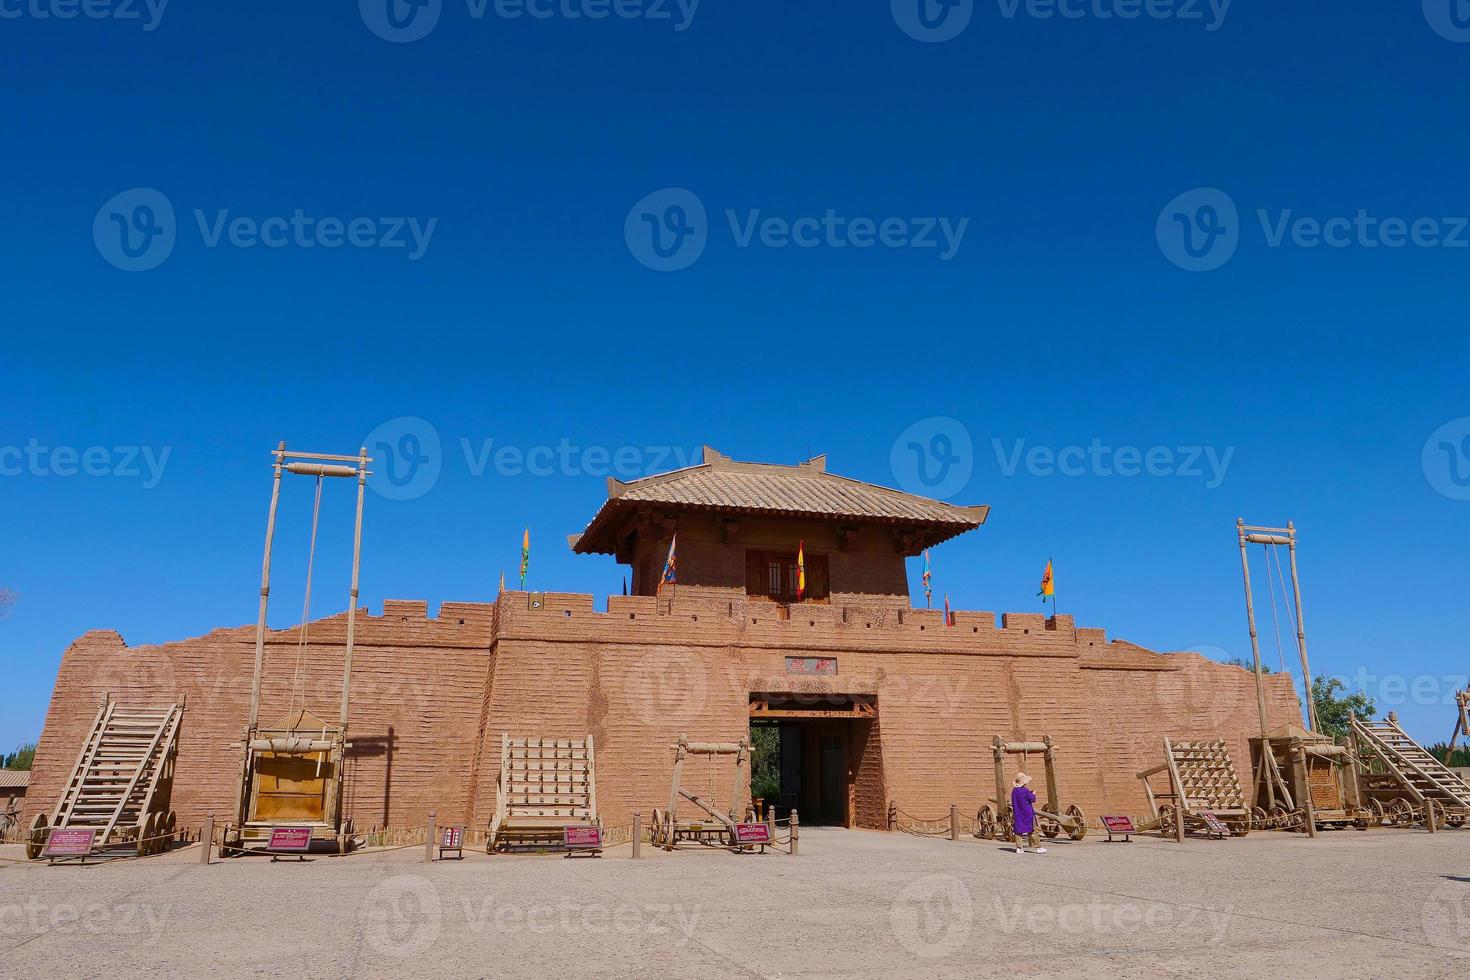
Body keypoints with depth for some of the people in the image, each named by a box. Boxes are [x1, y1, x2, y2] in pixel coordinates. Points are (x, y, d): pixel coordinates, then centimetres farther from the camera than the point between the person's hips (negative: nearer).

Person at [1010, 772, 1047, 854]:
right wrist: (1033, 794, 11)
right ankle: (1038, 848, 8)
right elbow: (1033, 799, -7)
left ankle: (1019, 848, 4)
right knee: (1033, 830, 4)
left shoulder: (1014, 791, 0)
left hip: (1017, 814, 5)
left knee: (1018, 830, 7)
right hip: (1028, 813, -5)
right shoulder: (1026, 791, -18)